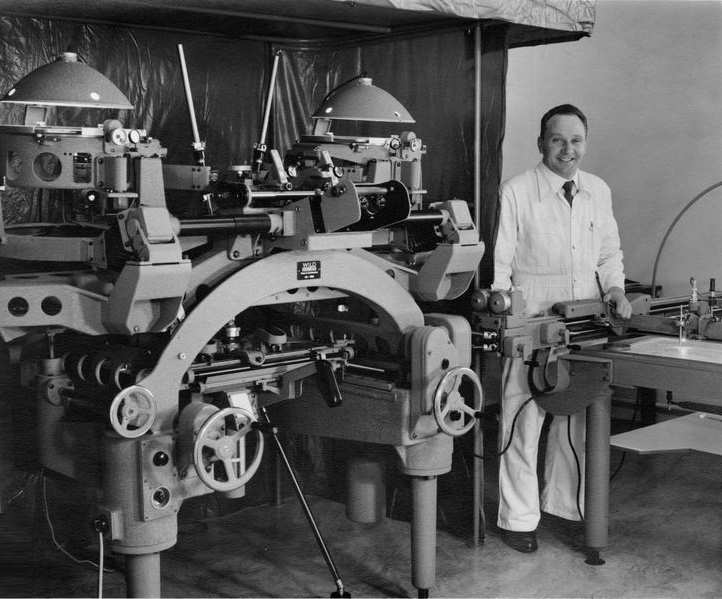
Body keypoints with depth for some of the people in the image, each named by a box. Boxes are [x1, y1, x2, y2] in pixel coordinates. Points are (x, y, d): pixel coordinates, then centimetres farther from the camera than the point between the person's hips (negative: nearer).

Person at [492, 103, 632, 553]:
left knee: (578, 417, 12)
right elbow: (497, 262, -7)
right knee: (524, 420, 1)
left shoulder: (599, 191, 10)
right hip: (531, 324, -5)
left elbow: (609, 252, 19)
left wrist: (615, 288, 1)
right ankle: (518, 518, 15)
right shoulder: (516, 192, -7)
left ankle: (562, 502, 31)